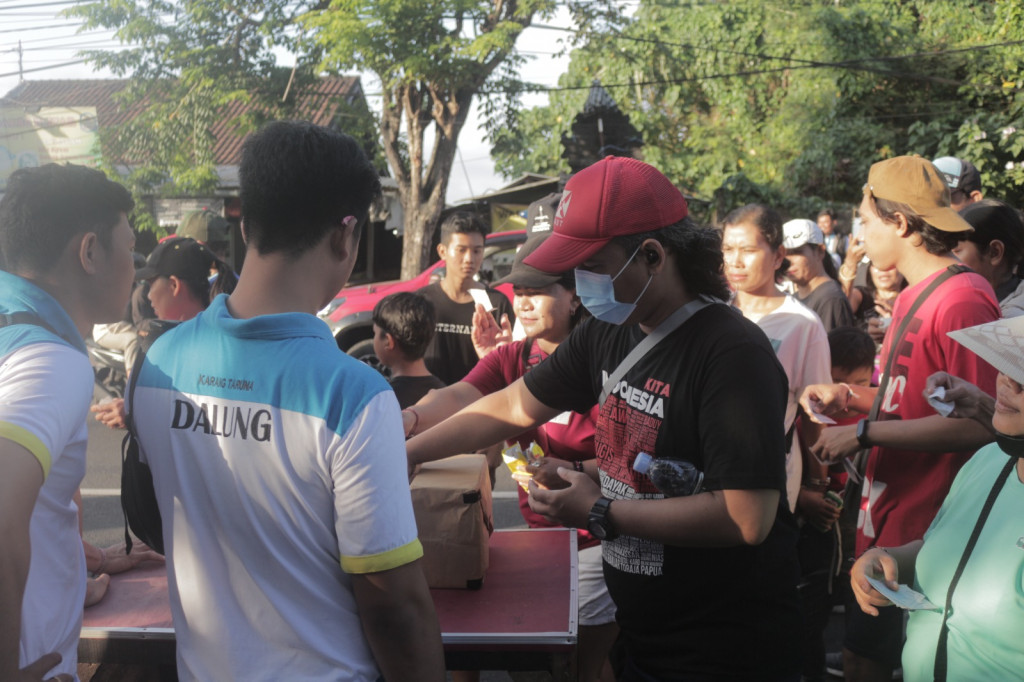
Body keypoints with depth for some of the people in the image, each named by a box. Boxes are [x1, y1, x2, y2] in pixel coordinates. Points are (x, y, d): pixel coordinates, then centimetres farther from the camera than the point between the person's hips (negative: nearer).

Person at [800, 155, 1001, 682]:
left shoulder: (962, 300, -18)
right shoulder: (914, 297, 11)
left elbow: (978, 423, -23)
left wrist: (864, 433, -21)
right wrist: (850, 397, 6)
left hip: (925, 534, -9)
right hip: (885, 522, 9)